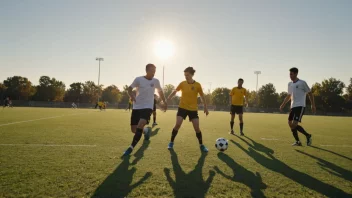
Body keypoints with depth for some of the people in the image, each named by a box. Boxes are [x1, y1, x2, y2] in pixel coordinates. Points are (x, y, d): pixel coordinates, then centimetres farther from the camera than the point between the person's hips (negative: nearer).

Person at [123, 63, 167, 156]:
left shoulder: (156, 81, 3)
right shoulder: (138, 79, -4)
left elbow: (160, 91, 21)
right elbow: (130, 88, 3)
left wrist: (165, 102, 22)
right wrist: (132, 95, -19)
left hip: (148, 107, -1)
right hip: (137, 107, 1)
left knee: (140, 125, -25)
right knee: (133, 129, 4)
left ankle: (131, 147, -13)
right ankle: (146, 131, 38)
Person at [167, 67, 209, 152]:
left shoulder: (197, 85, -6)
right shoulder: (182, 83, -2)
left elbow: (202, 96, 4)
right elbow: (174, 92, 7)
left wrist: (205, 108, 3)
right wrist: (167, 100, 1)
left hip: (193, 109, 0)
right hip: (182, 107, 0)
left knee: (197, 127, -4)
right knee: (177, 124, -11)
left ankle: (201, 145, 15)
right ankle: (171, 142, 7)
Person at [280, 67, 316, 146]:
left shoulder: (302, 83, -6)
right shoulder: (290, 84, 13)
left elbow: (310, 94, -2)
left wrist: (313, 105, -6)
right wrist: (283, 105, 18)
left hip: (300, 106, -7)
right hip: (293, 107, 7)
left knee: (294, 124, -16)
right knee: (290, 124, 5)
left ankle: (308, 136, 7)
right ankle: (298, 141, 16)